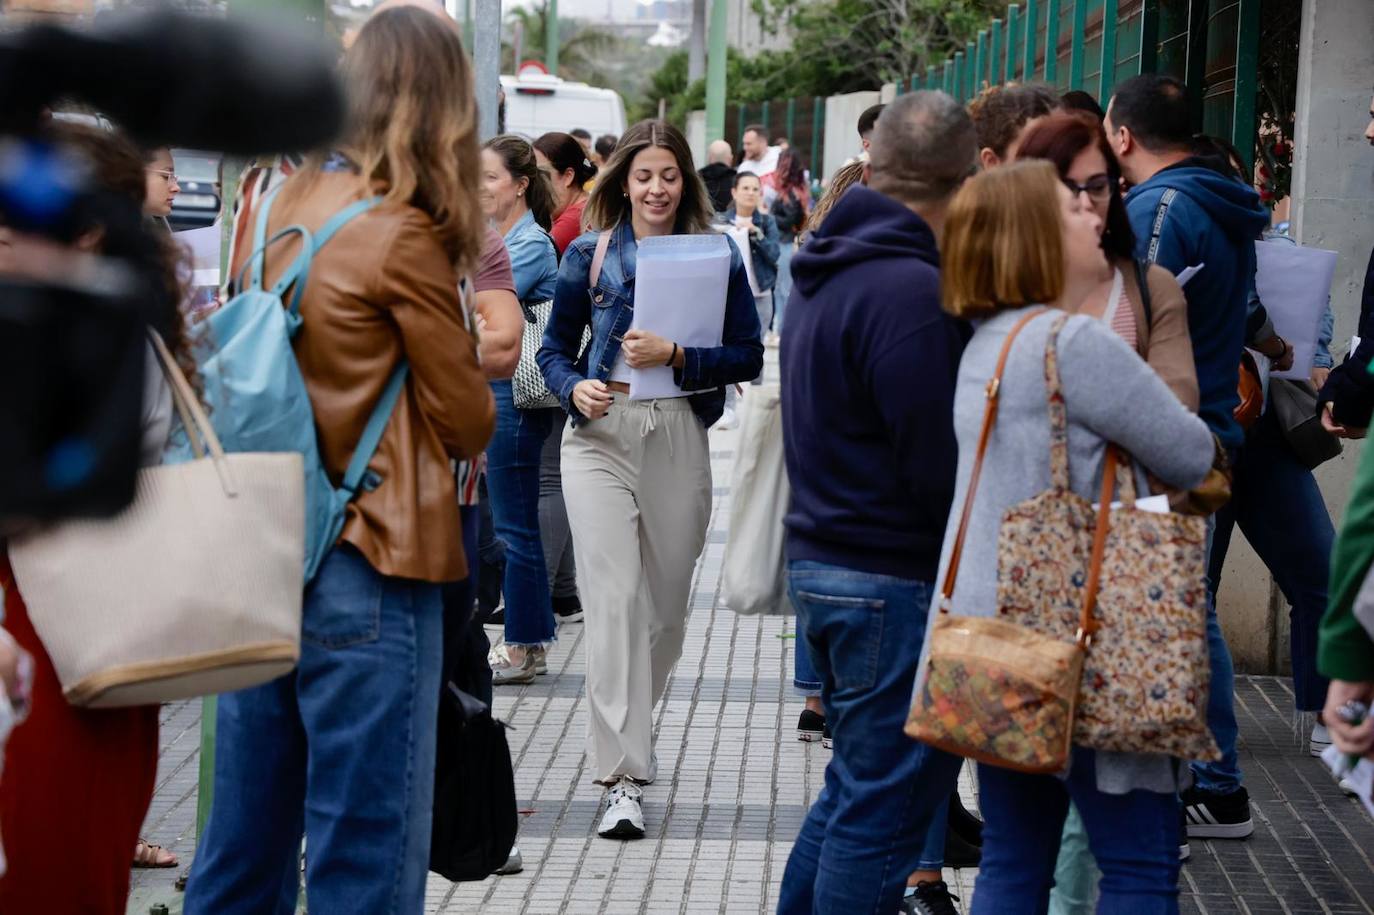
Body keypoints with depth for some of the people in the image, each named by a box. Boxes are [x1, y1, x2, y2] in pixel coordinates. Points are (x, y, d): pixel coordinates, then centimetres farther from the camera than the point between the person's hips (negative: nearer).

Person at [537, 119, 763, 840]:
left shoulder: (717, 255, 5)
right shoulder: (590, 254, 6)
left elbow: (747, 355, 0)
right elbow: (554, 347, 10)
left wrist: (674, 355, -15)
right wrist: (575, 388, -11)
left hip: (679, 438, 1)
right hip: (601, 436, -1)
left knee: (666, 604, 10)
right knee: (614, 600, -11)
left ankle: (625, 729, 37)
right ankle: (622, 778, -11)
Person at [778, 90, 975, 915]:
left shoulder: (828, 273, 11)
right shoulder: (910, 289, -20)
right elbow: (939, 464, -20)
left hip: (822, 560, 10)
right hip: (896, 578, -10)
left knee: (859, 783, 20)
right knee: (886, 803, -1)